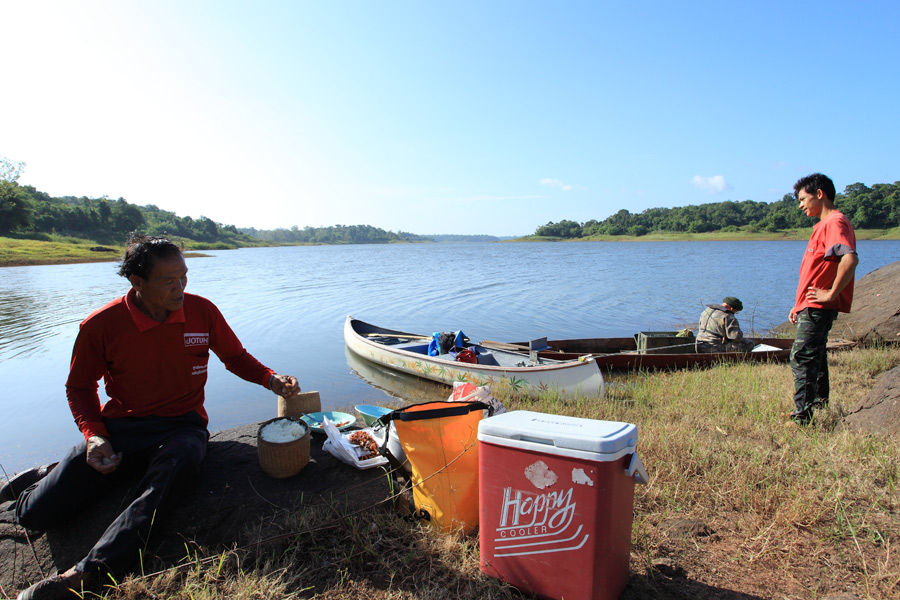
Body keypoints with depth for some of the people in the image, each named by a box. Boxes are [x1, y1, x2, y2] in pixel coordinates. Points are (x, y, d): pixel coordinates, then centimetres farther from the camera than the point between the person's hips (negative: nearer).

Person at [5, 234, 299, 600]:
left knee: (180, 461, -36)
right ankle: (42, 479, 28)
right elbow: (79, 387, 8)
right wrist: (93, 434, -10)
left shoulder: (202, 311, -4)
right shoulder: (100, 326, -7)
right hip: (119, 427, 1)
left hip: (181, 425, 0)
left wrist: (271, 379, -10)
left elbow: (235, 357, 9)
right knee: (39, 513, -9)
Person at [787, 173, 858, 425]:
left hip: (818, 308, -11)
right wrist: (799, 304, 20)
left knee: (802, 357, -11)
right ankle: (820, 403, 29)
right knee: (814, 356, 17)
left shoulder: (835, 222, -13)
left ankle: (802, 416, -7)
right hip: (811, 307, 11)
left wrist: (831, 293, -22)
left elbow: (850, 259, -30)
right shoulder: (824, 224, 21)